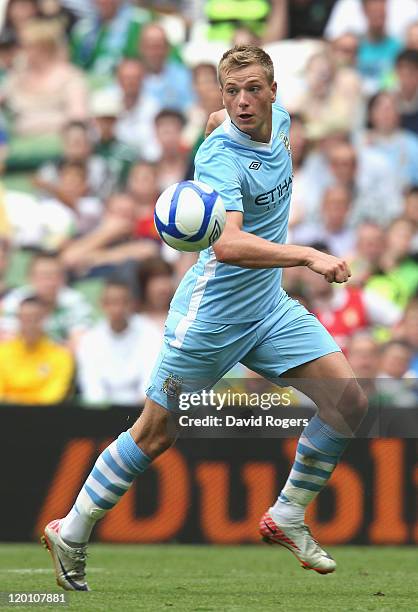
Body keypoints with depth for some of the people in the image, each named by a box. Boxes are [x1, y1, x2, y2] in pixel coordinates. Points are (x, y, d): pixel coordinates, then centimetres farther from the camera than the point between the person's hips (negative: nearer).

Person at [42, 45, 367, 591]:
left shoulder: (279, 119, -1)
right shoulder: (220, 157, -26)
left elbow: (216, 119, 24)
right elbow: (227, 244, -42)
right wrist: (307, 256, -49)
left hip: (269, 306, 7)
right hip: (212, 314, -7)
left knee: (349, 402, -5)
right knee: (155, 436, 3)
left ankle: (287, 518, 11)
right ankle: (71, 532, 20)